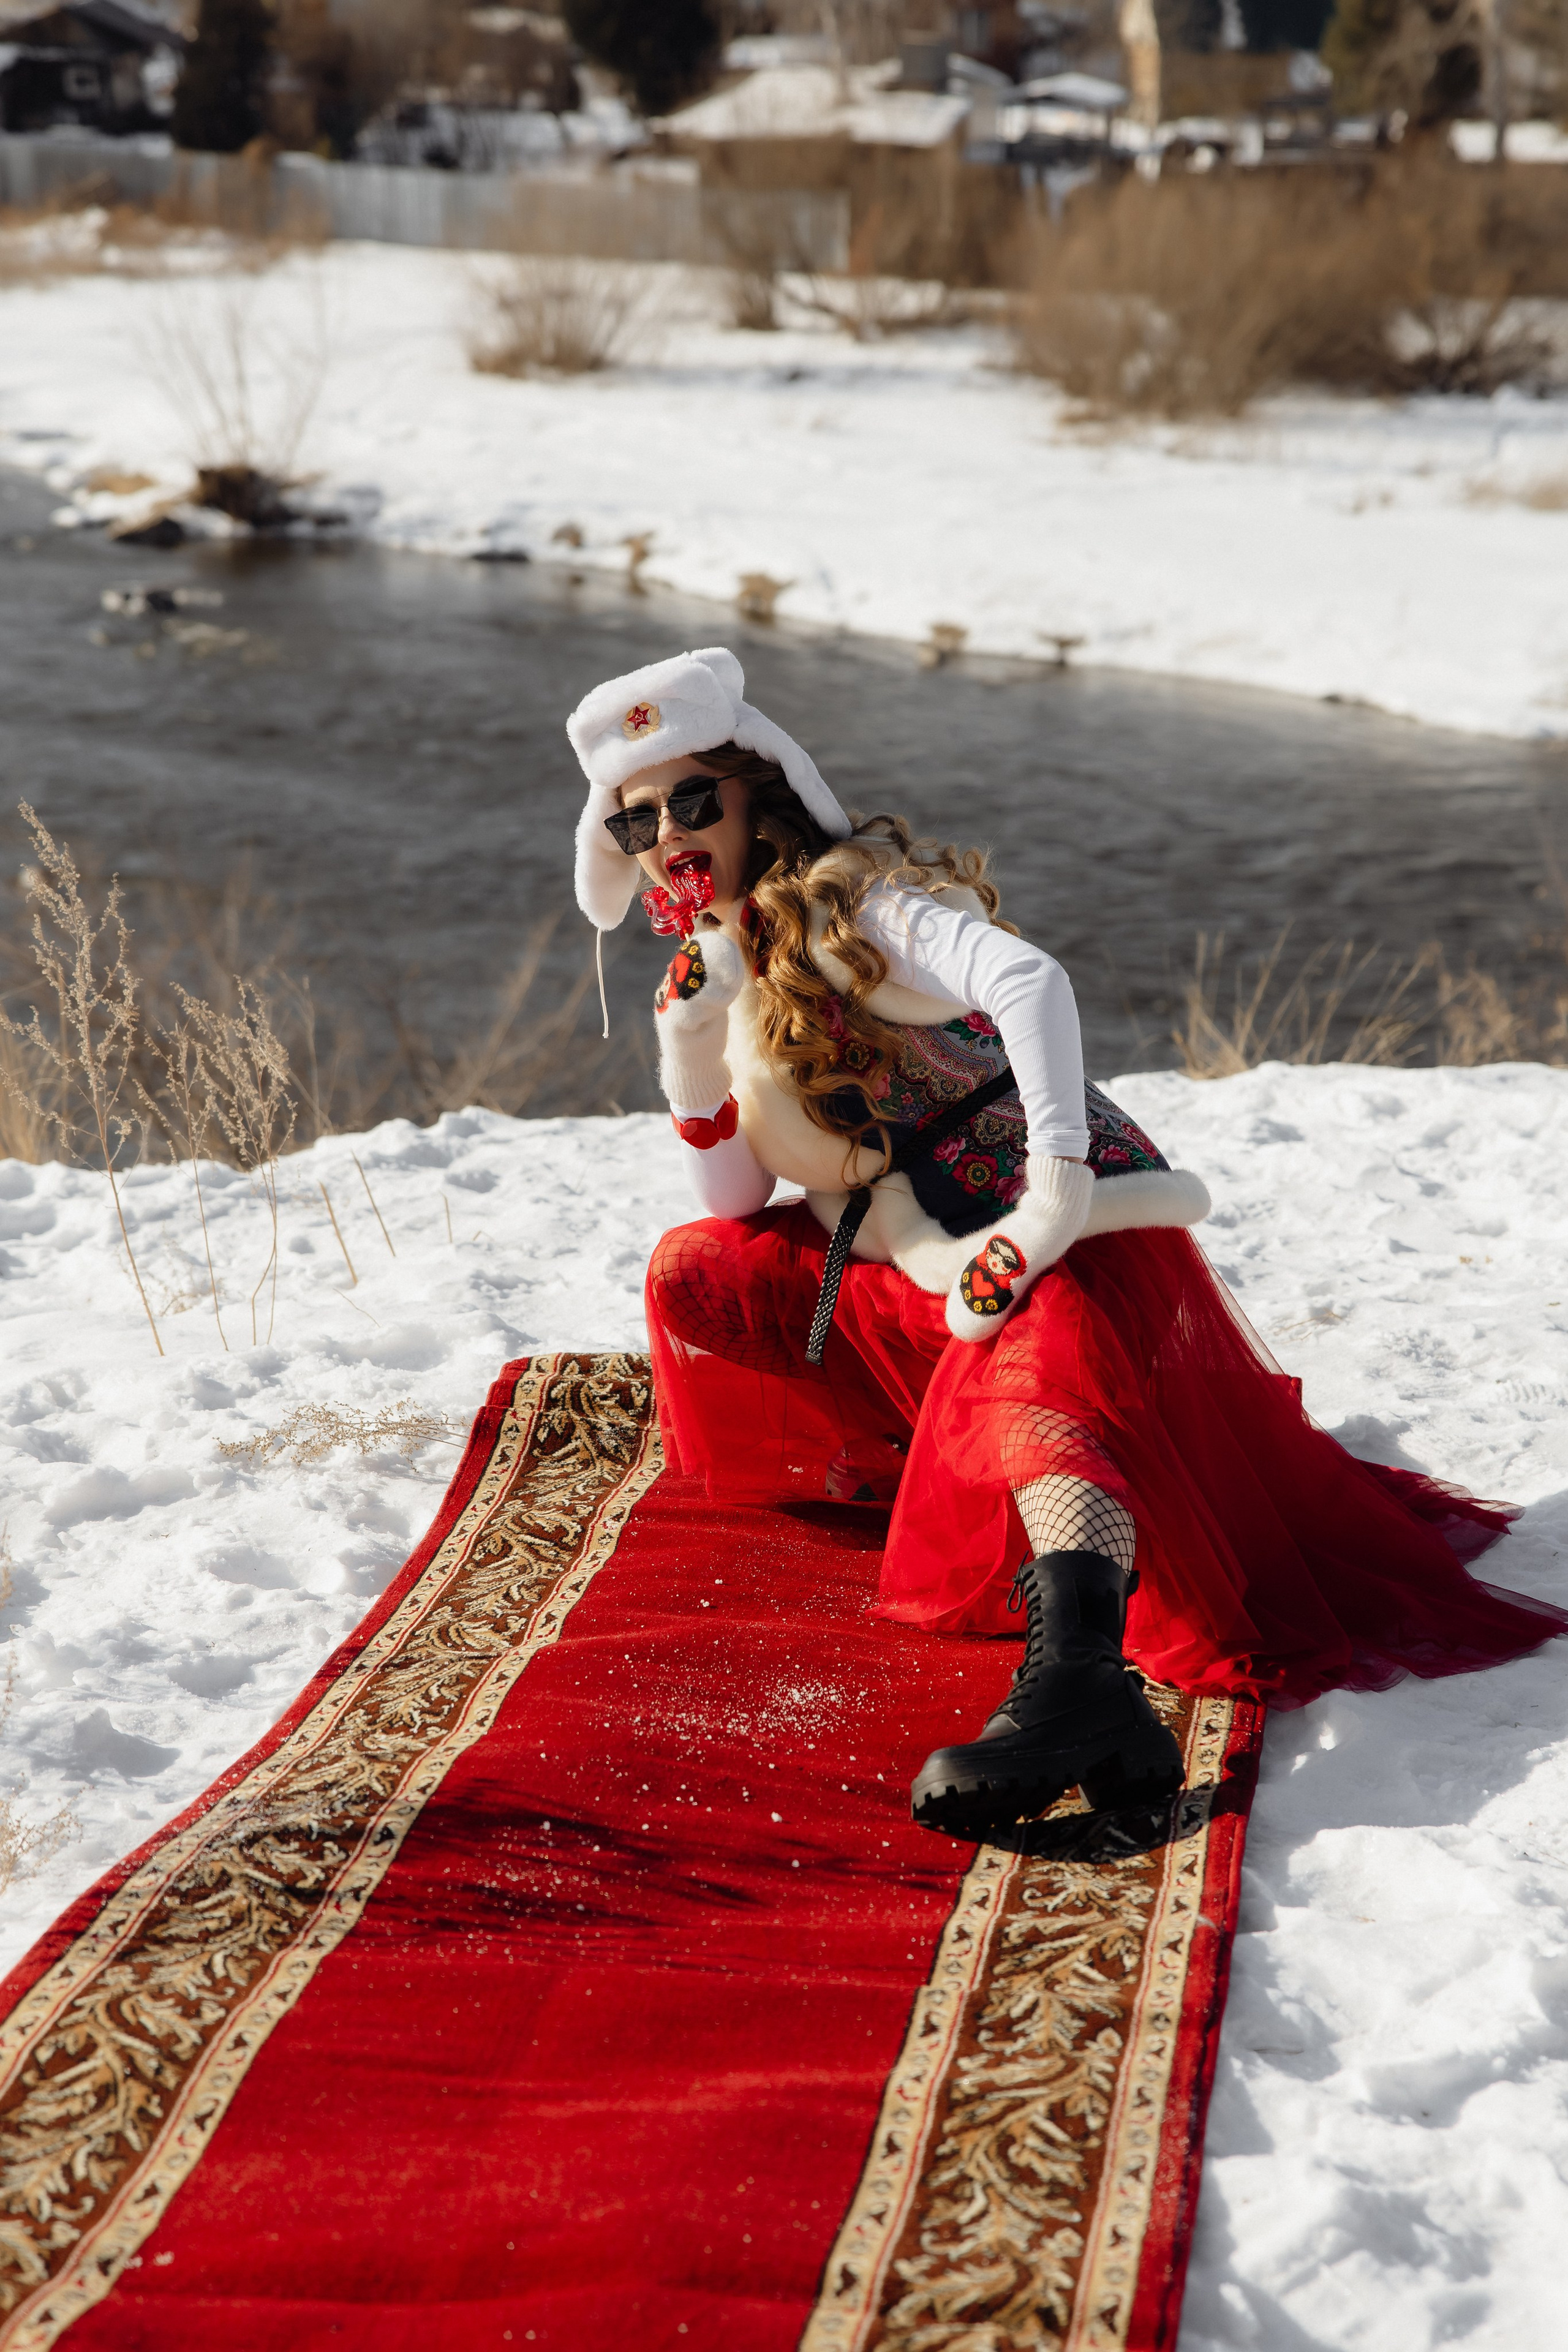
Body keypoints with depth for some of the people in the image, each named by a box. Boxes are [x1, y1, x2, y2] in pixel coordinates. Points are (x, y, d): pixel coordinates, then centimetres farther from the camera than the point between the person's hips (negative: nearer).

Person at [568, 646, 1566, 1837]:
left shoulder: (844, 894, -7)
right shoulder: (732, 969, 17)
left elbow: (1028, 979, -26)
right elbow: (735, 1203, 13)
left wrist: (1055, 1191, -33)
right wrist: (688, 1031, 2)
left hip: (1063, 1232, -9)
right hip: (934, 1271, 9)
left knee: (1025, 1384, -38)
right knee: (693, 1273, 5)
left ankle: (1081, 1678, -65)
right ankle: (924, 1453, 2)